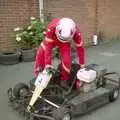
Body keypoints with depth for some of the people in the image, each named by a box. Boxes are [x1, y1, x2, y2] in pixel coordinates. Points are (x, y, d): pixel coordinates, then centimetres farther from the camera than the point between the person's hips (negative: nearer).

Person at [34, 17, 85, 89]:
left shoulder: (76, 31, -37)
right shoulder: (52, 27, -41)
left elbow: (80, 47, -24)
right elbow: (48, 45, -38)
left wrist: (82, 64, -16)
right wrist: (48, 63, -40)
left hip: (65, 43, 0)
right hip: (51, 39, 1)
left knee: (67, 61, -20)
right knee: (40, 55, -10)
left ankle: (64, 80, 5)